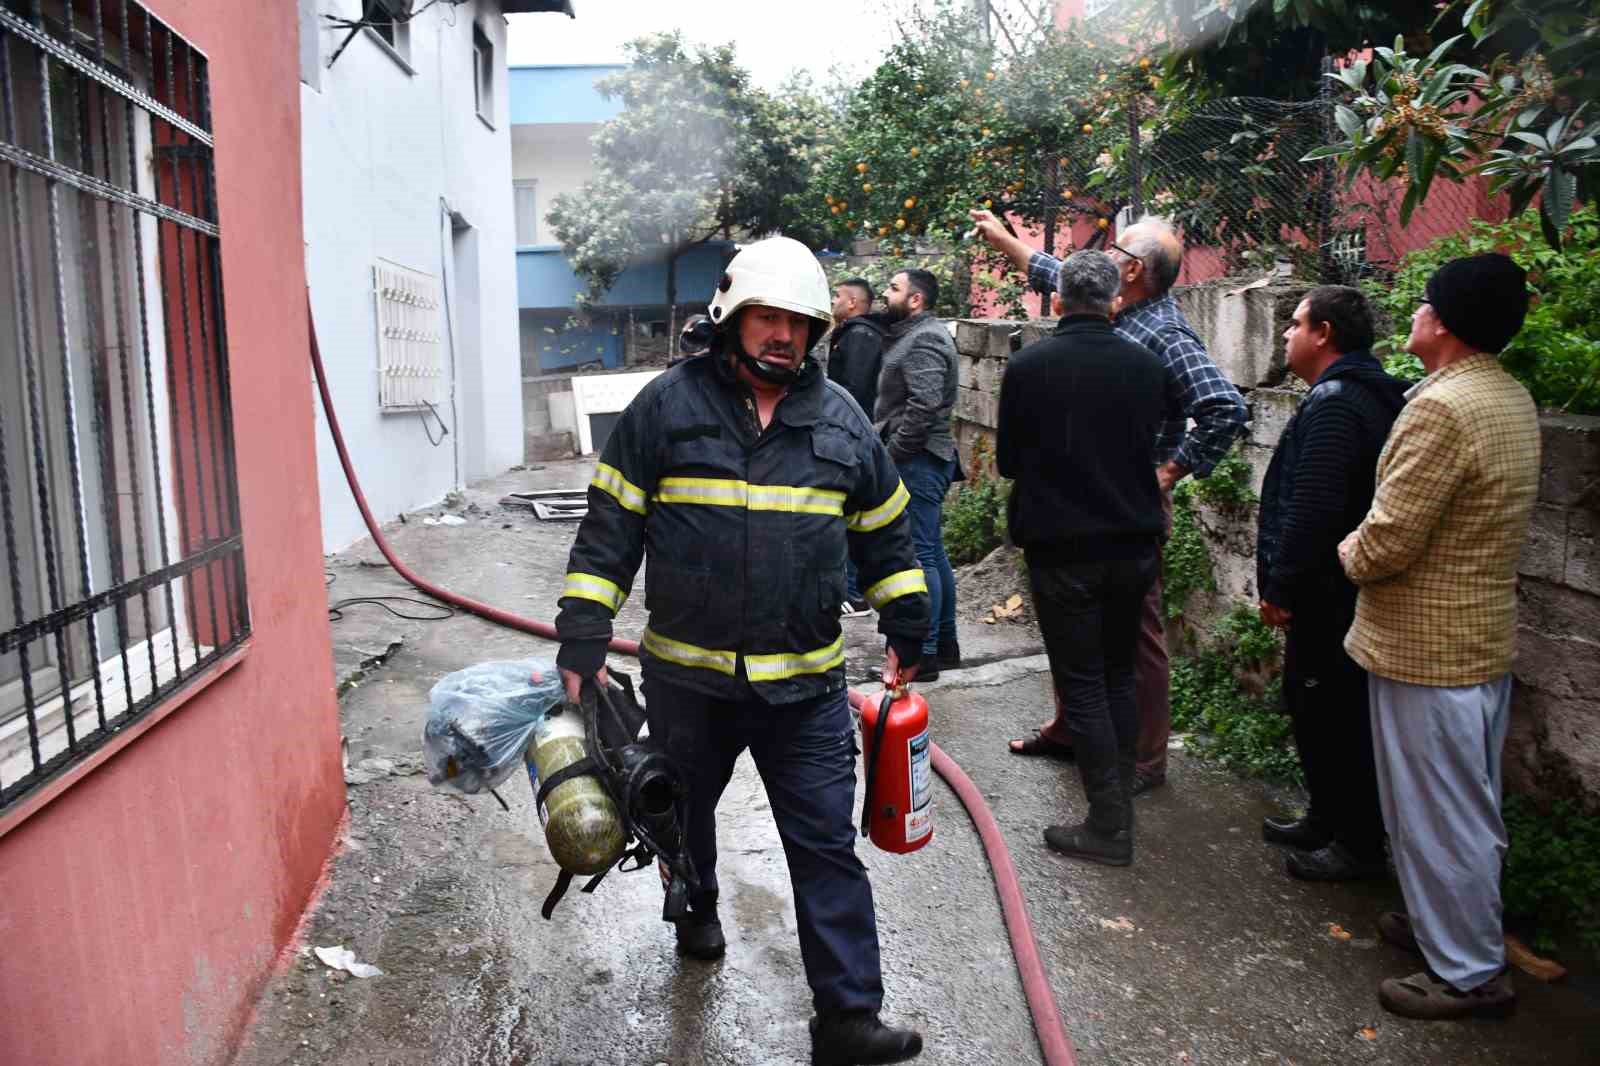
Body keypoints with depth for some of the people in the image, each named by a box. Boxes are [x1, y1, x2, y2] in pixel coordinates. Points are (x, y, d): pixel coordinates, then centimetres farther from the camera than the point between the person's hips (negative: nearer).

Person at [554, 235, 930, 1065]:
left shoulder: (840, 420, 3)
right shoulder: (667, 405, -6)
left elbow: (885, 534, 14)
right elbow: (610, 531, -5)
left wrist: (907, 631, 14)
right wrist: (582, 644, -8)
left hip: (806, 684, 1)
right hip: (686, 675, 0)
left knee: (827, 847, 3)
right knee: (684, 811, 23)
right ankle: (697, 908, 54)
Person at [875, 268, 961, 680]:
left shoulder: (924, 339, -14)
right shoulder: (915, 334, 19)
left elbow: (924, 406, -25)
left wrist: (892, 453, -18)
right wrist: (890, 450, 15)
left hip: (918, 460, -11)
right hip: (922, 458, 11)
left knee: (919, 556, -7)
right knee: (933, 553, 15)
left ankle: (923, 653, -2)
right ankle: (945, 643, 24)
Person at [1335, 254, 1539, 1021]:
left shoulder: (1441, 407, -24)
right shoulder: (1513, 399, 7)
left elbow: (1386, 542, -25)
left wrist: (1348, 552, -4)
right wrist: (1370, 545, 10)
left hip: (1426, 647, -10)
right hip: (1484, 635, 10)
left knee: (1434, 812, 5)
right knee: (1467, 806, 22)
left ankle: (1468, 974, 19)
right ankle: (1453, 924, 39)